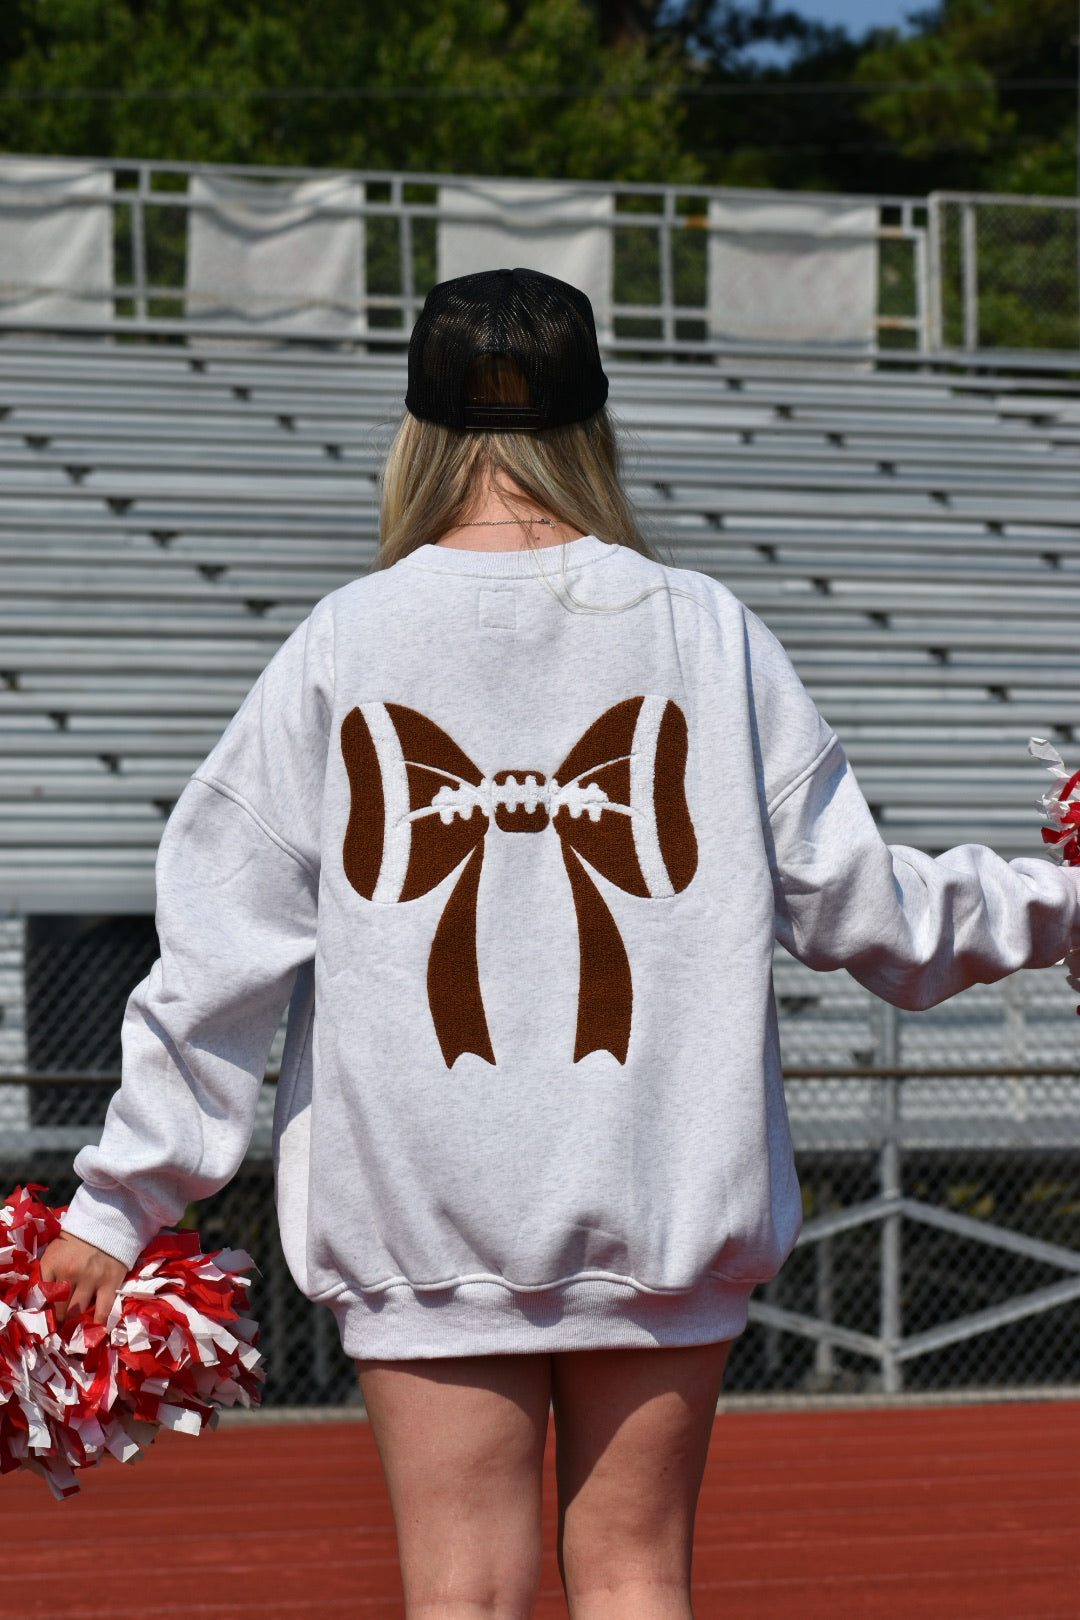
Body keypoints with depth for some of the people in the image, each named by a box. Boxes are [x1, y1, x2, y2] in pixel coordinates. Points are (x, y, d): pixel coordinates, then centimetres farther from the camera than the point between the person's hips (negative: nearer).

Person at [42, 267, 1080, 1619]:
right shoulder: (702, 632, 0)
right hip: (661, 1199, 1)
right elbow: (849, 897, 3)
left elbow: (223, 943, -1)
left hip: (421, 1204, -1)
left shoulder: (342, 645, -1)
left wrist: (122, 1196, 5)